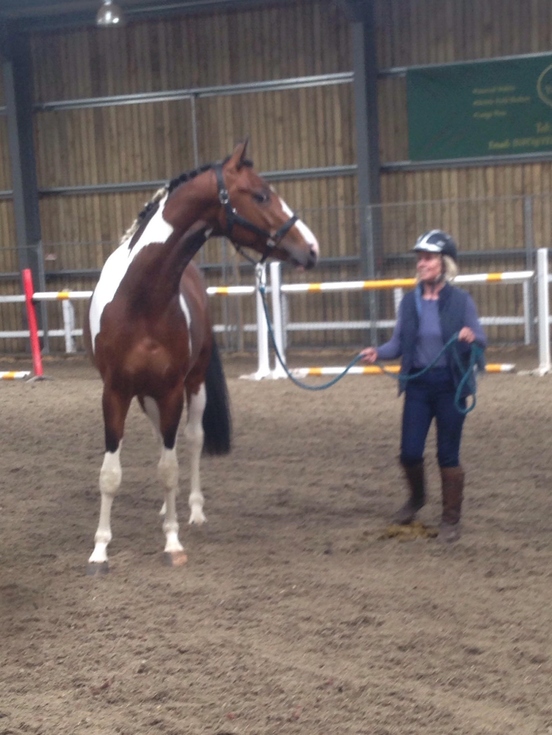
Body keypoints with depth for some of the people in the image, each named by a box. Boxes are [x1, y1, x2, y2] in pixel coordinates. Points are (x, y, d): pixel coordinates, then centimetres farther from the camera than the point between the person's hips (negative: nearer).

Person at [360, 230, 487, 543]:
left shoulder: (461, 300, -7)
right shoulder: (409, 301, 3)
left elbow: (481, 340, -6)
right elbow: (399, 342, 5)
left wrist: (471, 338, -29)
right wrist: (378, 352, -14)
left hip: (450, 384, -3)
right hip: (417, 384, 3)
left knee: (448, 455, 4)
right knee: (410, 452, 3)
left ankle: (451, 519, 19)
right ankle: (416, 498, 34)